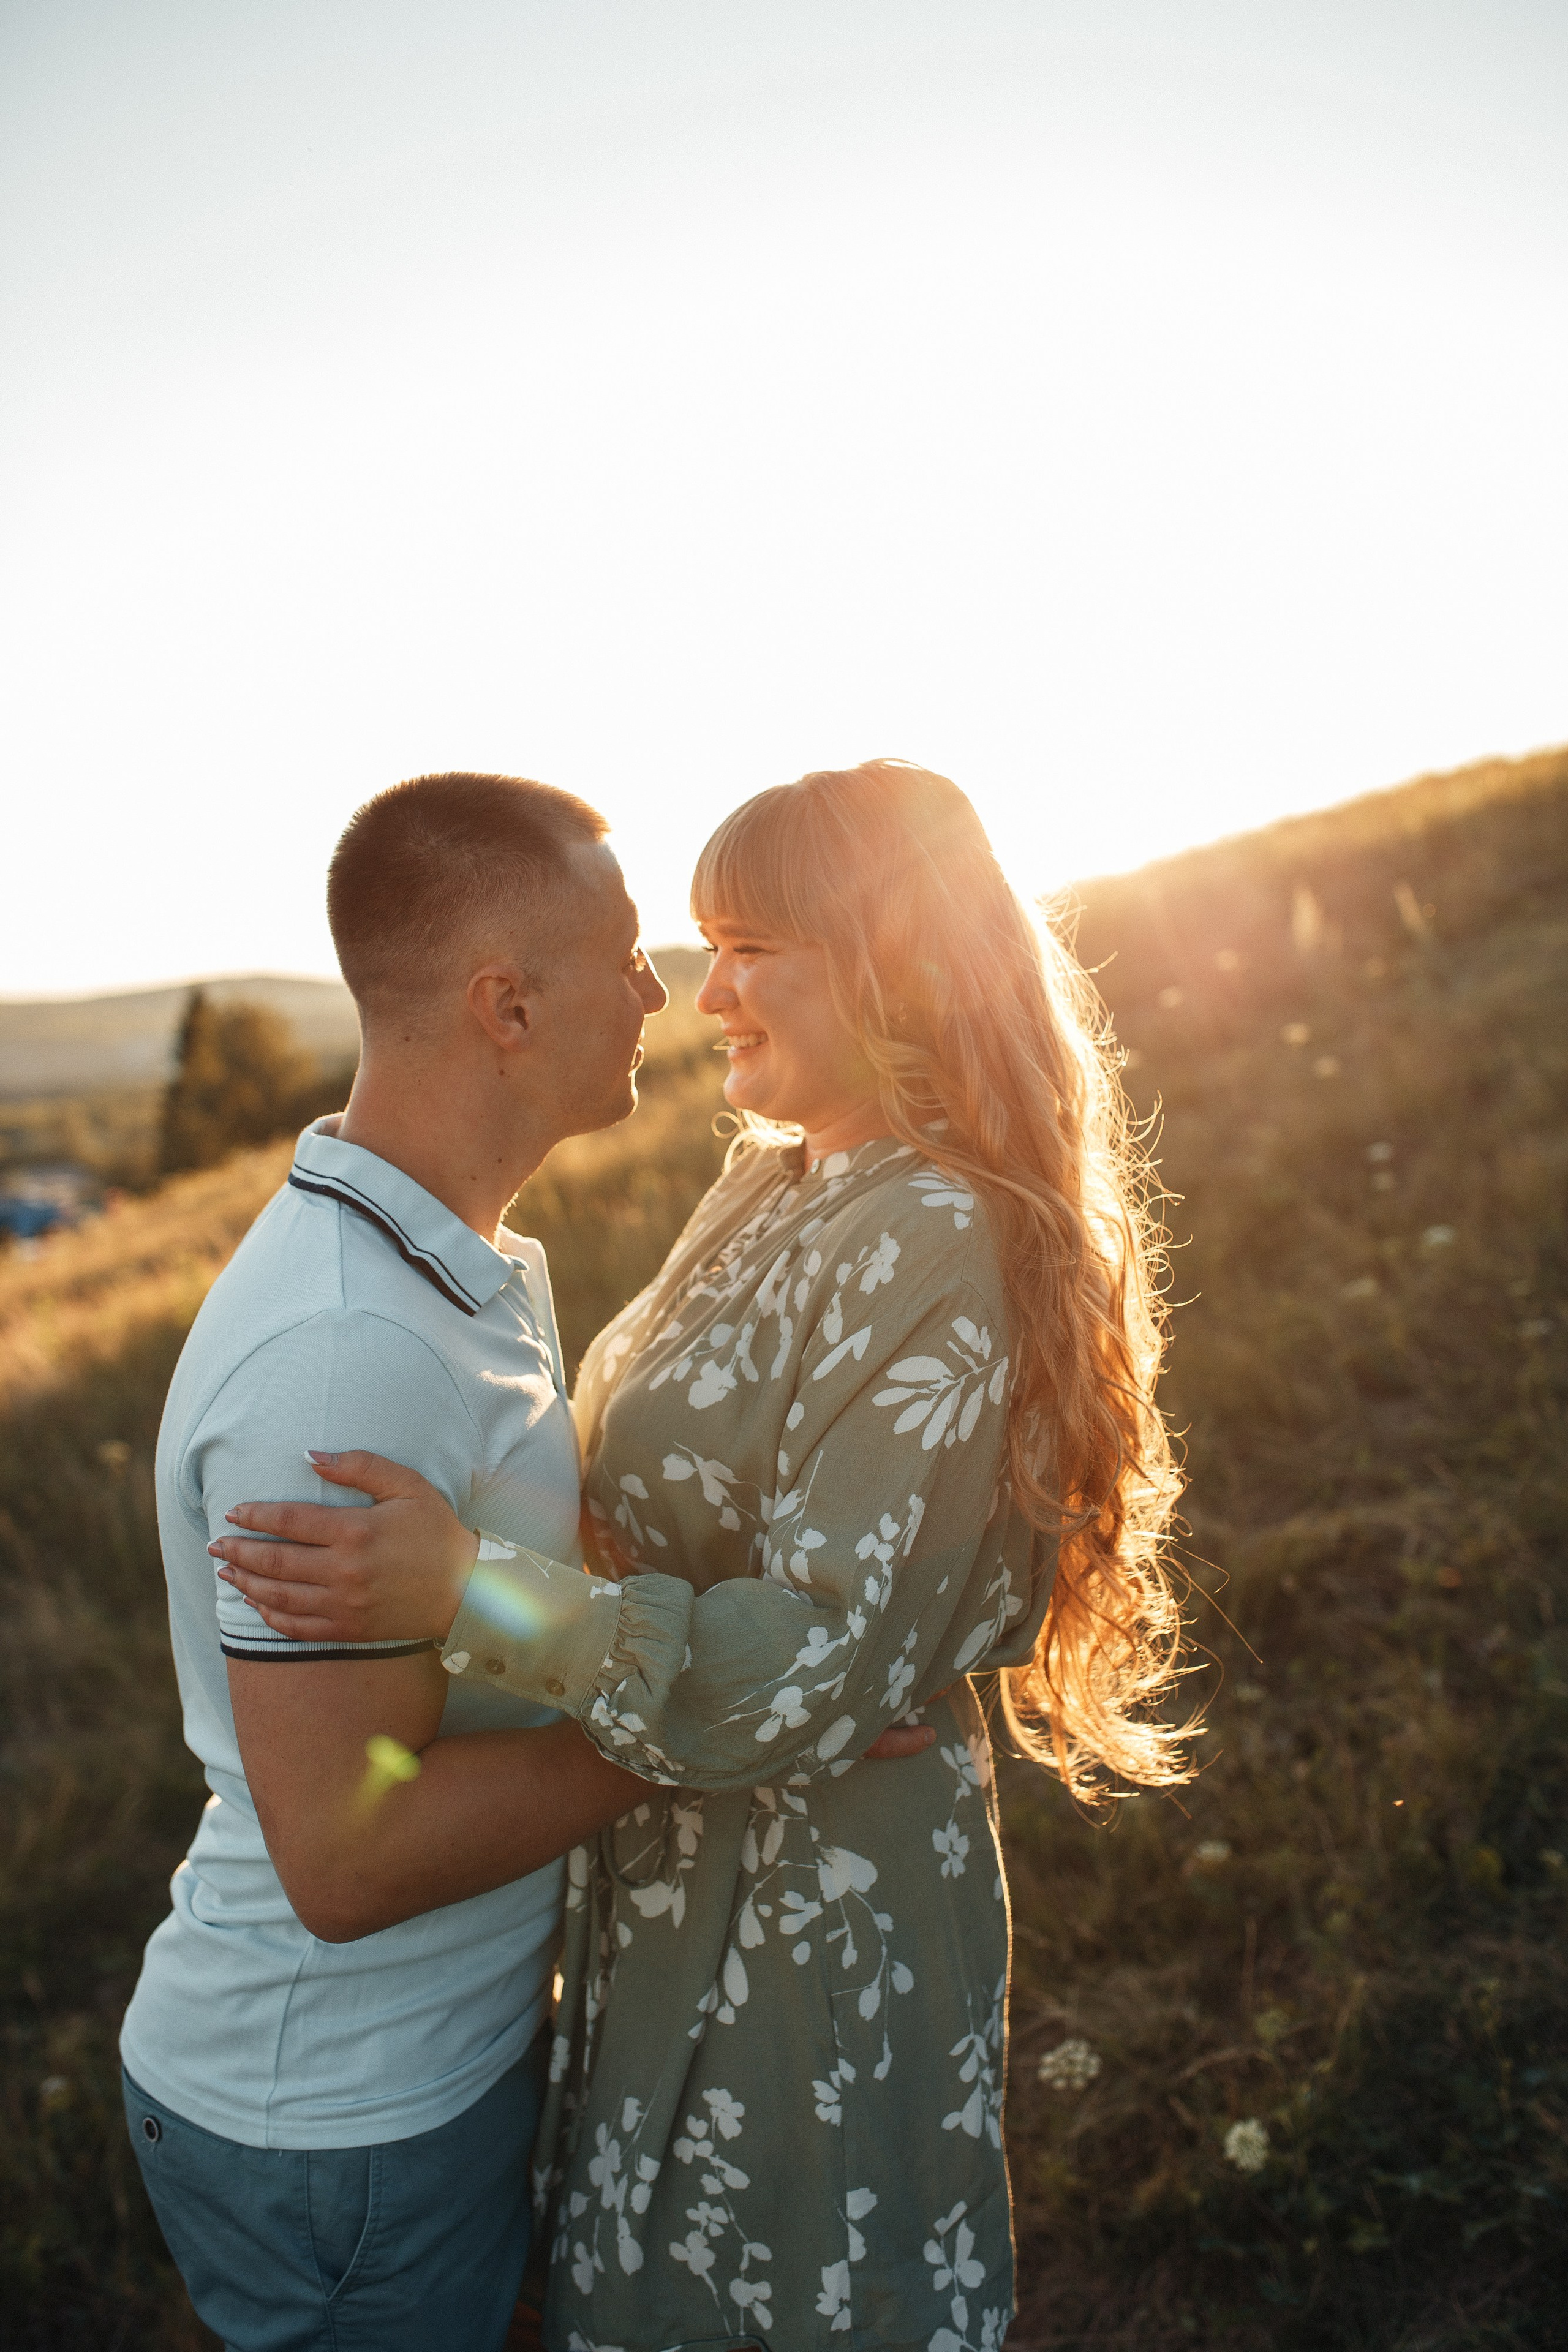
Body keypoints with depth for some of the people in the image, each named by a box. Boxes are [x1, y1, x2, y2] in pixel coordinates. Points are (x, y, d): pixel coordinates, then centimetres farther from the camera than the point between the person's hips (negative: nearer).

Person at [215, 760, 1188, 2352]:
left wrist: (471, 1594, -34)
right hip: (669, 1855, 8)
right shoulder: (769, 1189, 1)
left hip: (815, 1878, -8)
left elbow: (824, 1665, -30)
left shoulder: (944, 1254, -27)